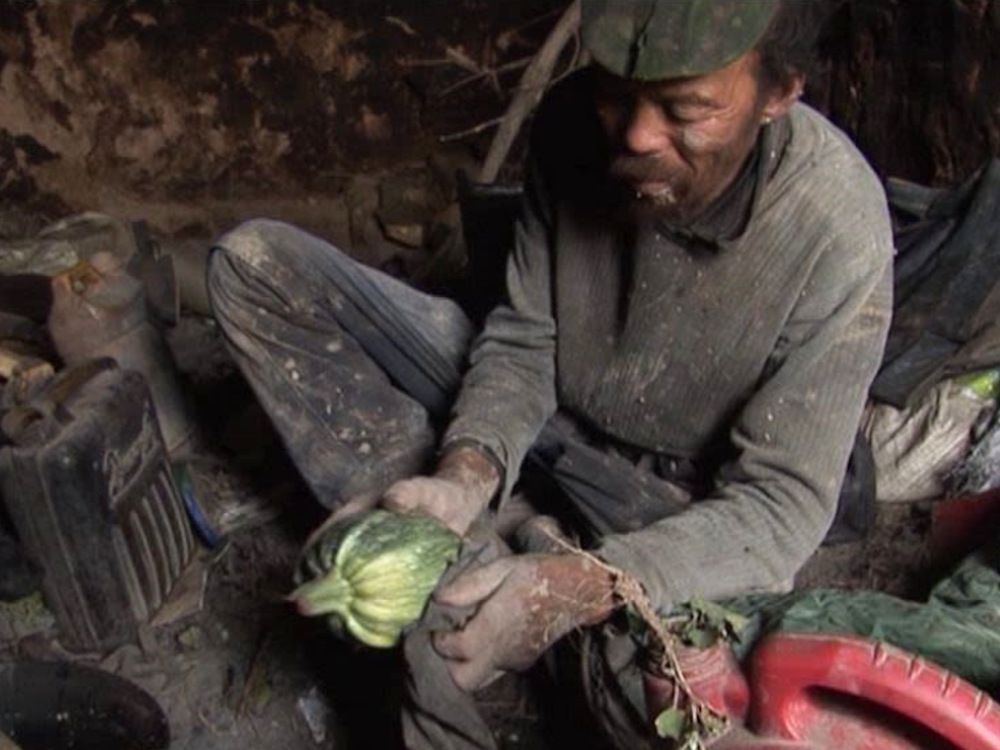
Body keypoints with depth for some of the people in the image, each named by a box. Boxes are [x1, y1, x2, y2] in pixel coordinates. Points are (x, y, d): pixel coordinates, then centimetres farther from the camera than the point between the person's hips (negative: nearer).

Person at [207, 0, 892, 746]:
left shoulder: (838, 231, -28)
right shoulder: (573, 125, -17)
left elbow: (785, 504, -24)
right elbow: (523, 339, -8)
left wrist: (582, 588, -39)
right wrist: (467, 473, -28)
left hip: (672, 495, -3)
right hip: (546, 409, 4)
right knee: (255, 265, -7)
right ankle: (488, 539, -13)